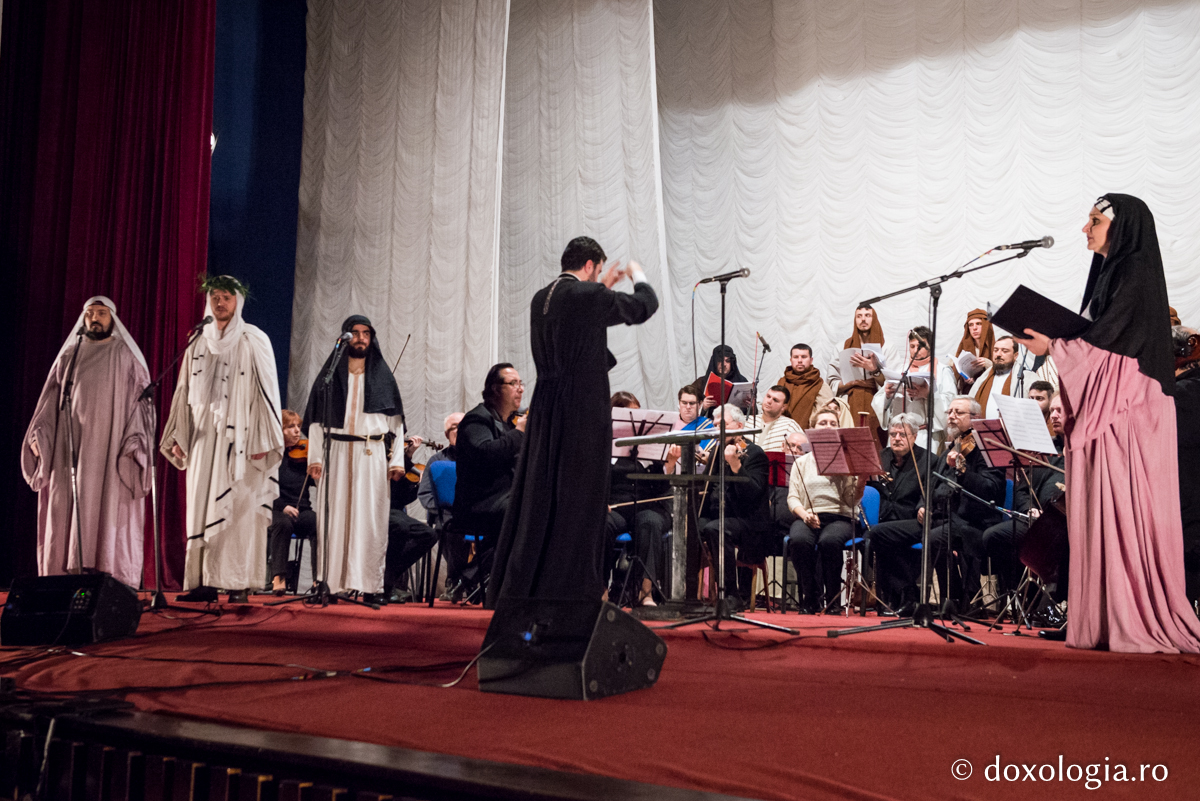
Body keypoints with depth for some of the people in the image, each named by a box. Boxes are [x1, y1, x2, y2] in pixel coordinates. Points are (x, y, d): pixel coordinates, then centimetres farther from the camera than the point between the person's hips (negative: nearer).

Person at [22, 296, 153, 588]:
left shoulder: (128, 358, 7)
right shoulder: (68, 357, 16)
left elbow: (142, 401, 1)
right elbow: (51, 401, 14)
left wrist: (135, 442, -12)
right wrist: (39, 434, -1)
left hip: (112, 451, -3)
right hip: (70, 449, 3)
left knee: (111, 517, -7)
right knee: (66, 514, -3)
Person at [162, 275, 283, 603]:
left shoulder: (254, 341, 0)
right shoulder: (199, 343, 14)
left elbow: (266, 390, -4)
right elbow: (185, 393, 18)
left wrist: (262, 440, -12)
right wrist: (179, 436, 11)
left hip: (239, 437, -5)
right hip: (204, 438, 5)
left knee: (239, 508, -6)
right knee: (201, 507, 1)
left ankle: (239, 583, -3)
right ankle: (204, 582, 3)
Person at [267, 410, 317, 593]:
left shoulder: (303, 453, 11)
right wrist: (283, 506, -17)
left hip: (302, 511, 2)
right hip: (277, 511, -2)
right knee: (283, 524, -36)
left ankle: (320, 578, -30)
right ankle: (278, 577, -34)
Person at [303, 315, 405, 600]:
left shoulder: (382, 374, 12)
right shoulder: (331, 373, 10)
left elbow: (395, 420, 9)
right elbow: (317, 418, 6)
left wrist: (397, 460, 1)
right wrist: (315, 457, -4)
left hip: (373, 454, 0)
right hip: (336, 452, 0)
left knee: (371, 518, -3)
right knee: (334, 516, -3)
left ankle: (370, 584, -2)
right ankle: (332, 582, 0)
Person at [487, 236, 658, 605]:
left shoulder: (541, 298, 9)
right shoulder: (589, 296, -12)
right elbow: (644, 306, 1)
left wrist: (602, 287, 27)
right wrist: (638, 275, 19)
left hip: (546, 412, 7)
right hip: (583, 413, -7)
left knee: (537, 497, 13)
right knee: (576, 502, 0)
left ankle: (516, 586, 19)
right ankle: (565, 587, 5)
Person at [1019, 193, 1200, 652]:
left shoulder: (1135, 273, -9)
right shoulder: (1108, 271, 18)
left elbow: (1107, 338, -16)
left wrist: (1054, 347, -8)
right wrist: (1055, 338, 7)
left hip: (1127, 408, -9)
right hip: (1103, 406, 9)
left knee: (1125, 509, -8)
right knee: (1100, 509, 6)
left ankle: (1138, 622, -4)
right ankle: (1107, 618, 10)